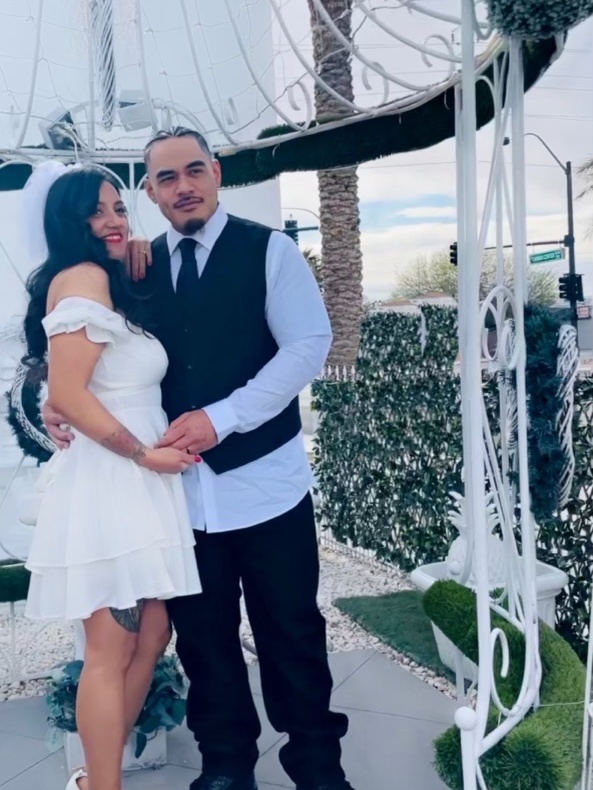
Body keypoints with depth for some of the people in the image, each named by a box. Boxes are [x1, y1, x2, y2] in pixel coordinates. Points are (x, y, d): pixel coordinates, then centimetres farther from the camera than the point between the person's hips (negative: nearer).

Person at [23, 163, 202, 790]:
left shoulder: (114, 286, 19)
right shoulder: (82, 277, -10)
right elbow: (68, 396, -18)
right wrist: (144, 453, -13)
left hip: (137, 485, 10)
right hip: (106, 484, -10)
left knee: (152, 635, 14)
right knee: (110, 653, -3)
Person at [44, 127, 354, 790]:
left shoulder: (268, 250, -2)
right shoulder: (139, 265, 10)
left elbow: (308, 346, -10)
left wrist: (221, 418, -17)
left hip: (264, 480, -3)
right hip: (179, 485, 3)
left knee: (290, 632, 8)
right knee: (203, 636, 13)